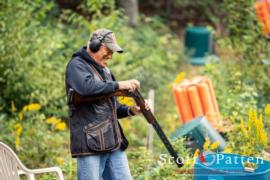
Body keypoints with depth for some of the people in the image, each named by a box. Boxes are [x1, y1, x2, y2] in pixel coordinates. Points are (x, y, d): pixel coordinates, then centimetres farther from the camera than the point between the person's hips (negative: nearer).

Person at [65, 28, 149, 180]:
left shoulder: (105, 70, 21)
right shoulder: (77, 65, -3)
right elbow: (87, 87, -25)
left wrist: (131, 110, 6)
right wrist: (119, 85, -20)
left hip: (114, 144, 8)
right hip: (90, 144, -8)